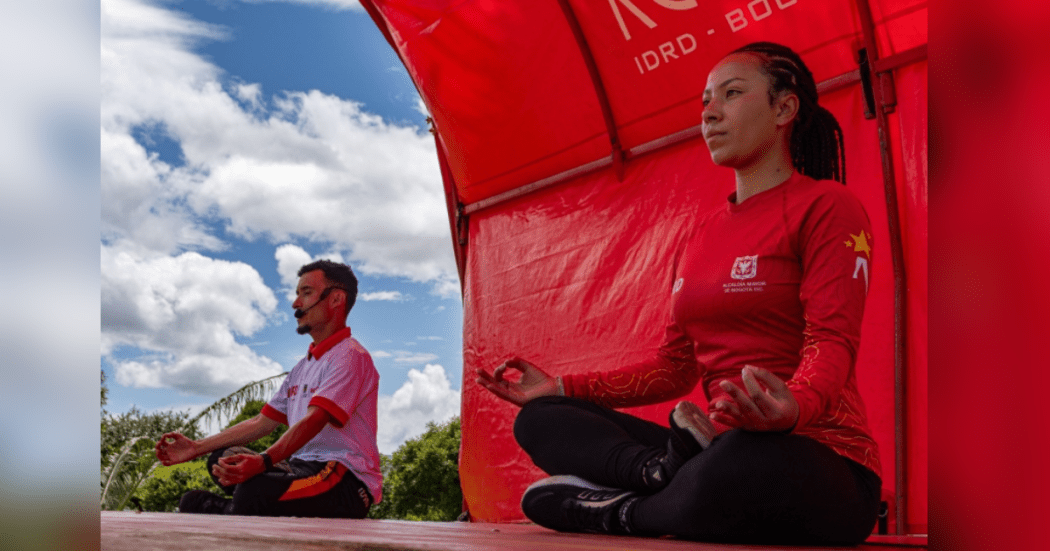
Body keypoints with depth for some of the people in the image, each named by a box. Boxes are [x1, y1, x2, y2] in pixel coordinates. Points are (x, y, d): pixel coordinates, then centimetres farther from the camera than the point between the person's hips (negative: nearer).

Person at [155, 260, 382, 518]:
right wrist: (196, 448, 14)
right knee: (222, 458, 5)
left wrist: (263, 461, -37)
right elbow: (261, 423, 21)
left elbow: (313, 422, -23)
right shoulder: (303, 367, 23)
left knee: (254, 491, -32)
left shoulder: (350, 357, -9)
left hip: (347, 482, -10)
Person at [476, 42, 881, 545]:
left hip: (820, 458, -6)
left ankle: (622, 510, -14)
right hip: (718, 443, 7)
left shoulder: (825, 205, -2)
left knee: (744, 461, -42)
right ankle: (668, 471, -25)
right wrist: (560, 388, 10)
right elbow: (675, 366, 18)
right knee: (540, 419, -1)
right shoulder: (703, 232, 20)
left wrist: (794, 407, -38)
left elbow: (833, 340, -14)